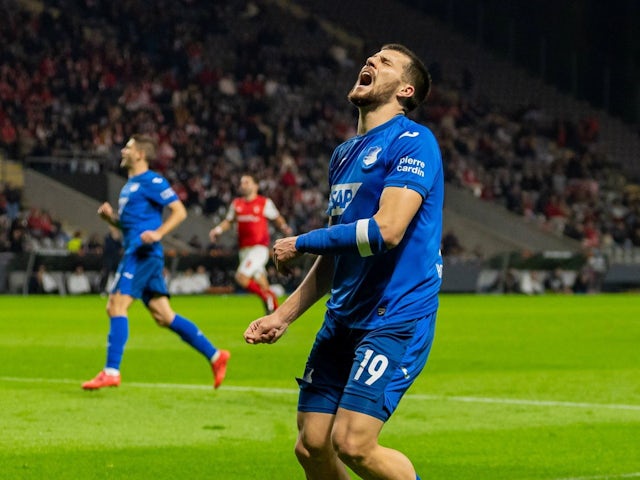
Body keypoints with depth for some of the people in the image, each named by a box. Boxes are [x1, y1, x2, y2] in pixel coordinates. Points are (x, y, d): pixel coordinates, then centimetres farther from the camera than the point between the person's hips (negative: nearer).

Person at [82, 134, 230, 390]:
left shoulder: (152, 181, -7)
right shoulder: (130, 185, 22)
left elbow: (179, 211, -12)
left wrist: (158, 233, -24)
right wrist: (110, 217, 9)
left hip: (144, 252, -10)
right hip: (135, 253, 10)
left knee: (117, 305, -13)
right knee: (163, 316, 7)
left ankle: (111, 371, -14)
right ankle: (215, 356, 10)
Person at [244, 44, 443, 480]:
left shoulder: (413, 142, -8)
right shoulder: (344, 154, 19)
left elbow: (387, 230, -20)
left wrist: (301, 243, -9)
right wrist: (284, 316, 16)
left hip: (396, 318, -8)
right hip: (343, 320, 8)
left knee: (353, 444, -18)